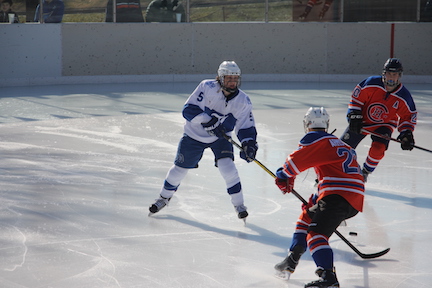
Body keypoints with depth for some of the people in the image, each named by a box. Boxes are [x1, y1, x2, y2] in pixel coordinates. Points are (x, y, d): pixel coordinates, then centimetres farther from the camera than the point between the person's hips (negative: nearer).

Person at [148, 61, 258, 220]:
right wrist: (207, 121, -36)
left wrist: (249, 144, -28)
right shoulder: (207, 87, -23)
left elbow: (246, 127, -10)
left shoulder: (243, 101, -15)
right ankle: (164, 197, 32)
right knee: (180, 168, 7)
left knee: (227, 167, -20)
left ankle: (239, 204, -4)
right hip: (194, 134, -1)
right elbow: (188, 109, -23)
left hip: (221, 137, 1)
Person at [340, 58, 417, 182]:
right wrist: (354, 117, -15)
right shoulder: (371, 83, -22)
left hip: (384, 125, 0)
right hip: (362, 120, 0)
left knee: (378, 148, -24)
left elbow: (408, 116, -4)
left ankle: (365, 173, 2)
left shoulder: (404, 97, -17)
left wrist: (406, 134, -15)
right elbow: (356, 97, -10)